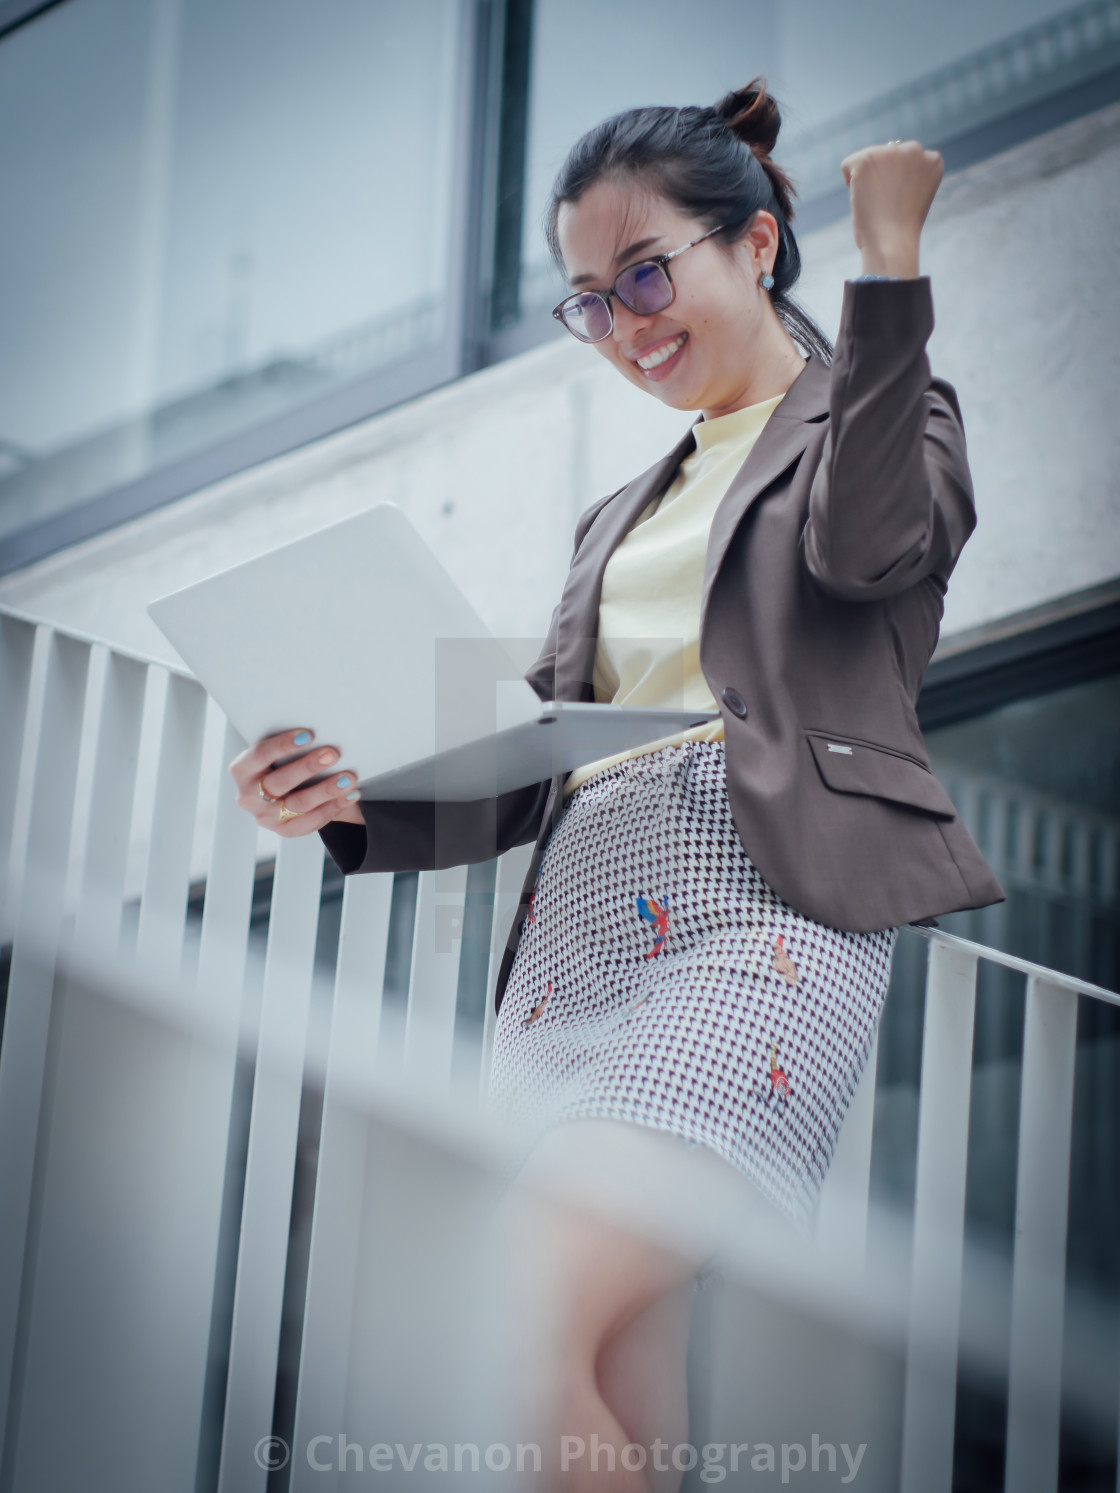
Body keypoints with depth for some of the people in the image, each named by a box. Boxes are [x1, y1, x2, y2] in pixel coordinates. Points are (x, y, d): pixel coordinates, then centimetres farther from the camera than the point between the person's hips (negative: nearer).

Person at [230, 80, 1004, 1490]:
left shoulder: (880, 421, 13)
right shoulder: (622, 517, 30)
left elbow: (864, 544, -12)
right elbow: (528, 767, 22)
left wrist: (889, 255, -11)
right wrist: (351, 802, 4)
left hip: (761, 911, -6)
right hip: (575, 930, 7)